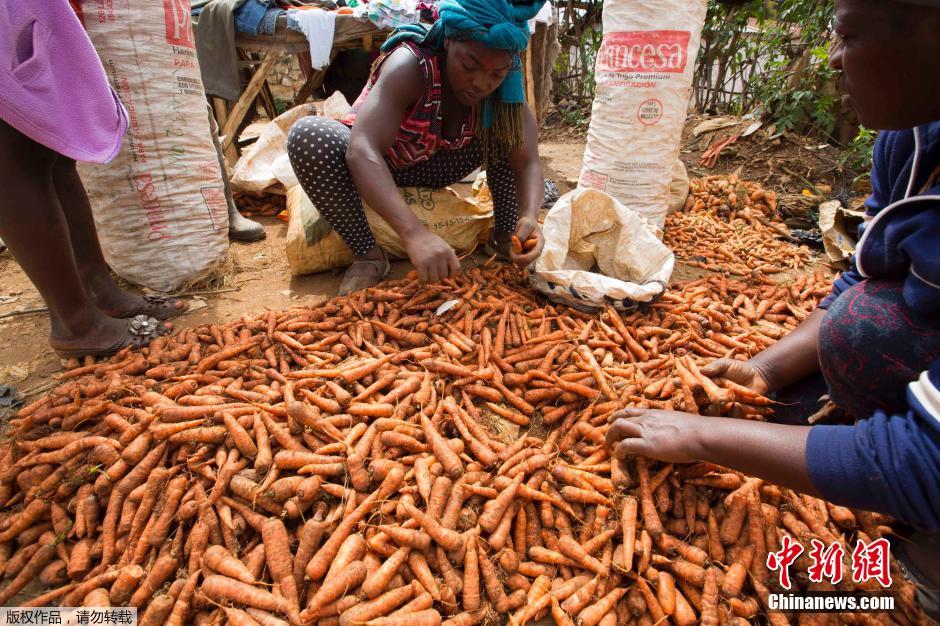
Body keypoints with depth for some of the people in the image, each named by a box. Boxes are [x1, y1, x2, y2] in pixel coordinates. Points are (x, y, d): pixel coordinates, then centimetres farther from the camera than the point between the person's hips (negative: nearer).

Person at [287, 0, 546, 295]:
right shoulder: (410, 66, -32)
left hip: (429, 166, 3)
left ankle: (504, 237, -8)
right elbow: (361, 150, -45)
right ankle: (368, 254, -22)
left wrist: (529, 216, -44)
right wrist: (414, 232, -58)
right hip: (370, 165, -3)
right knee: (308, 135, -34)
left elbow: (528, 163, -22)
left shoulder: (501, 91, -18)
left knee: (507, 133, -16)